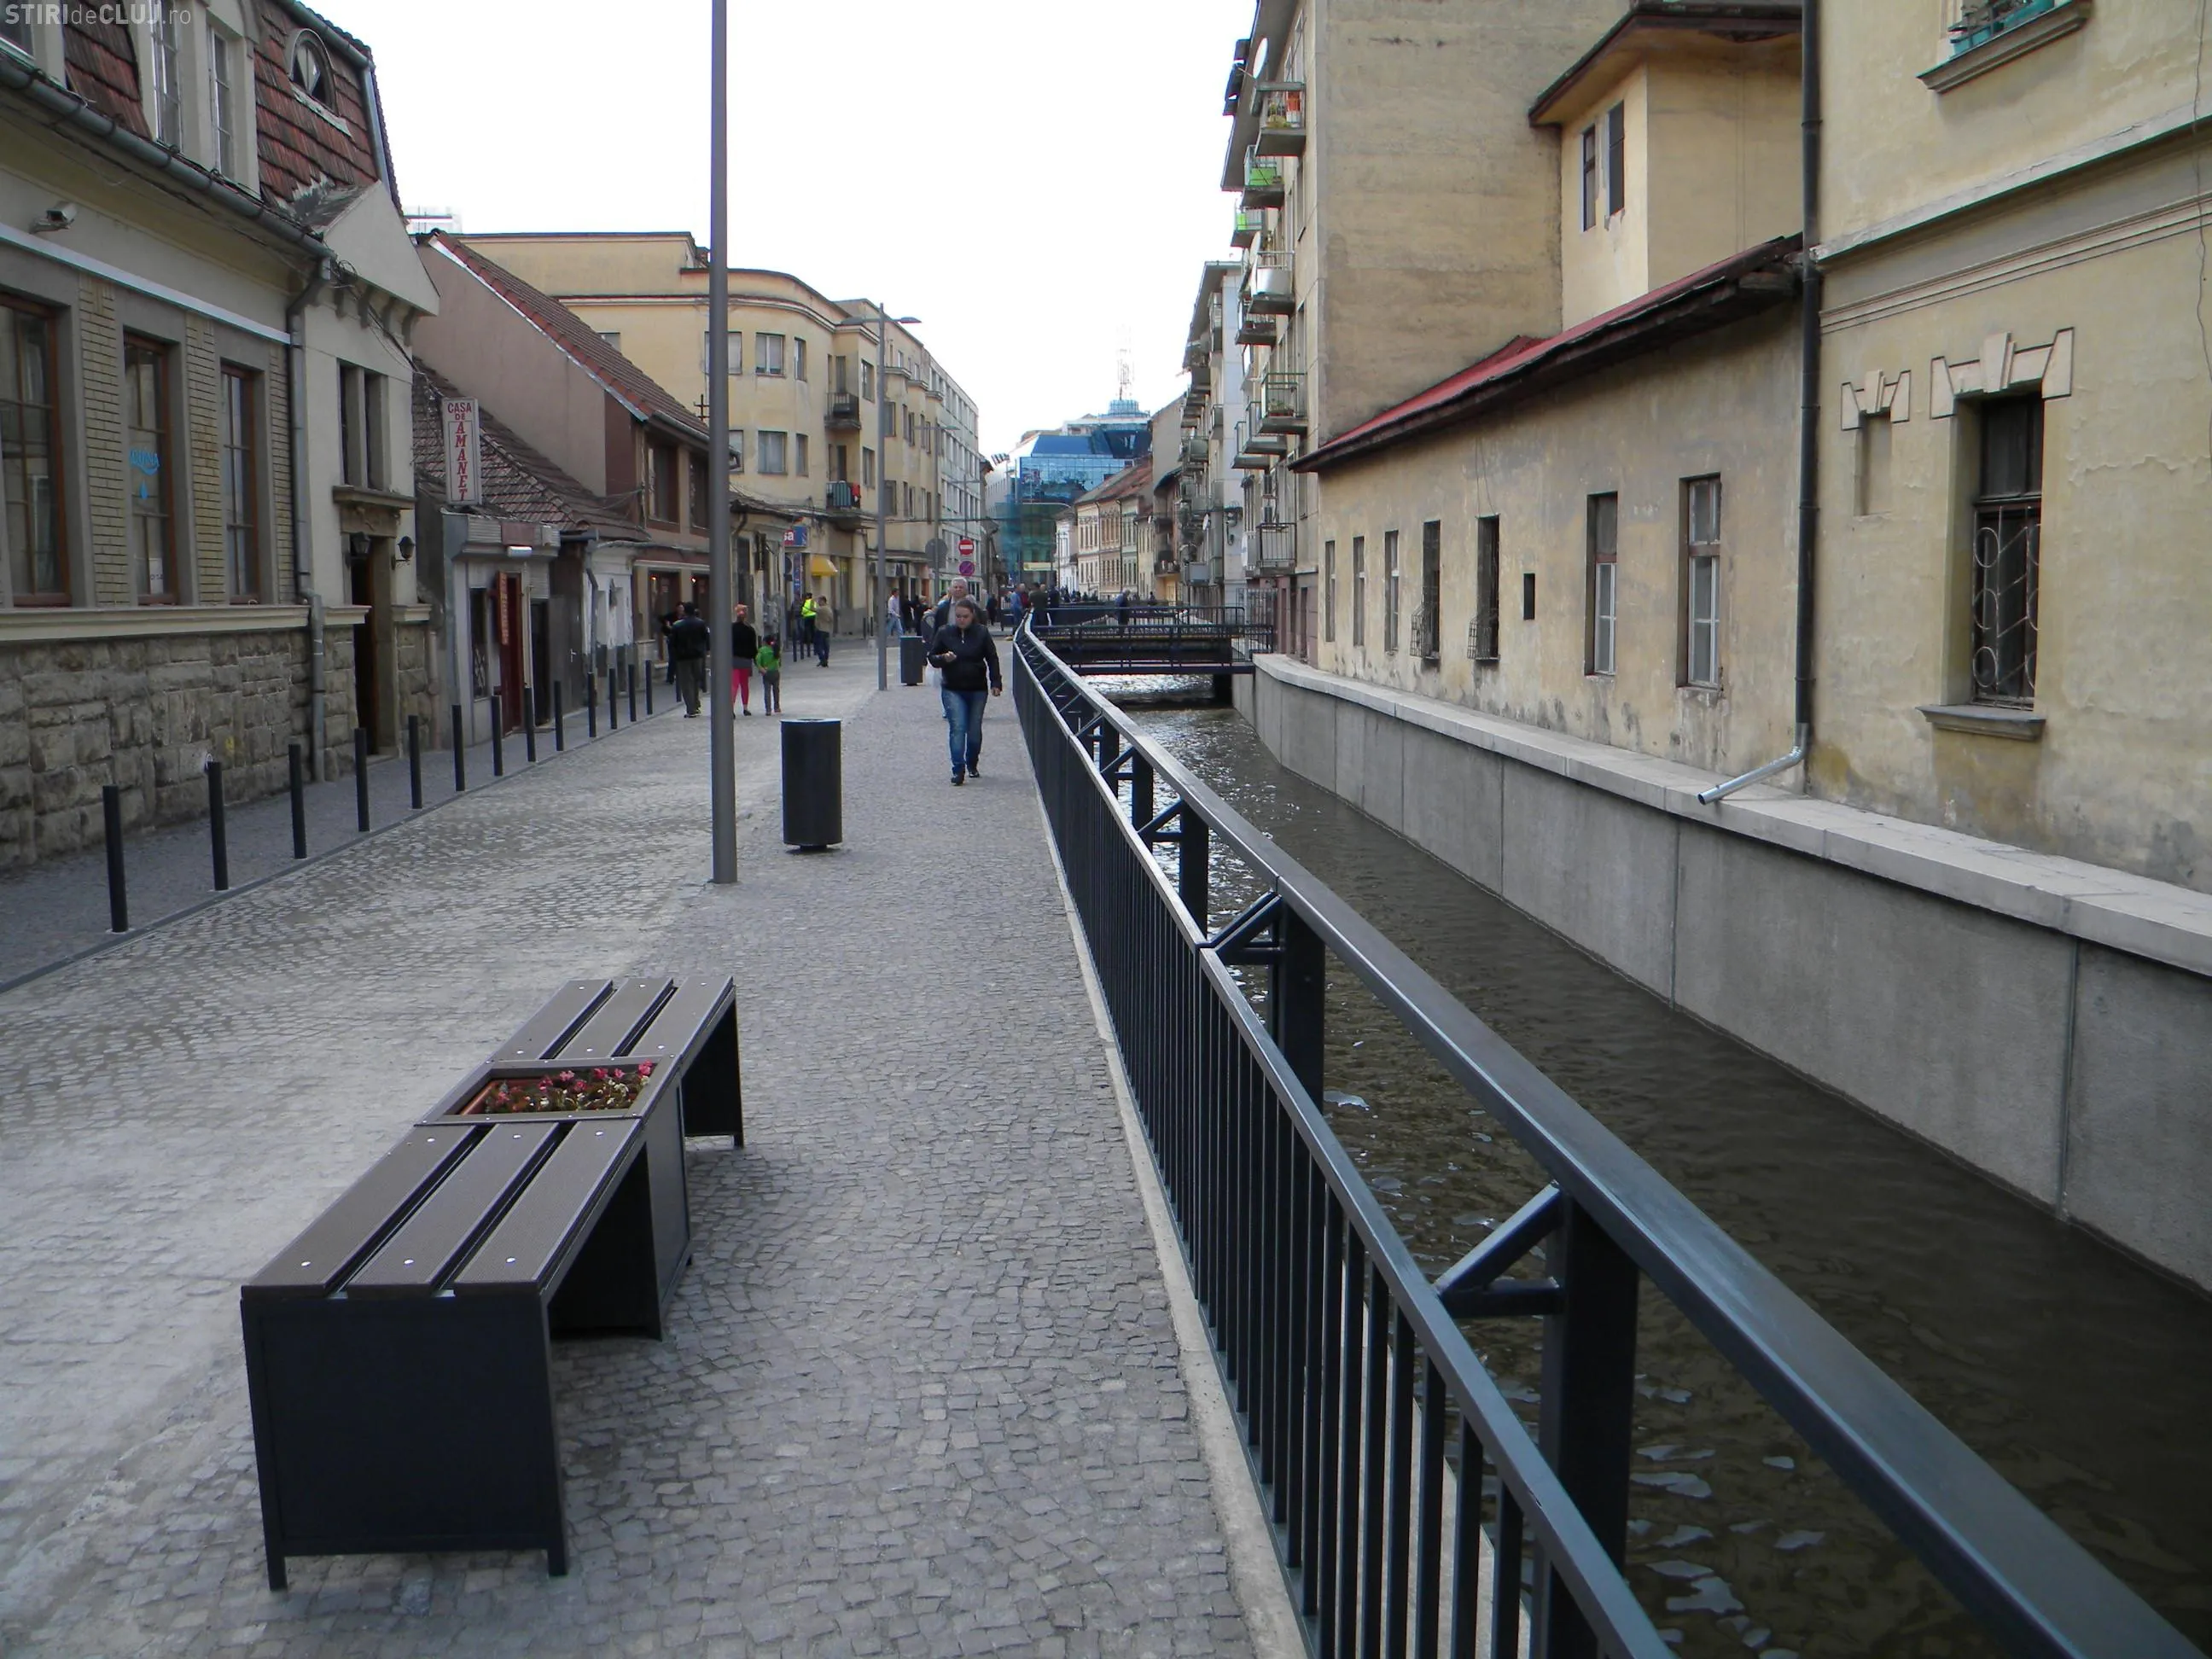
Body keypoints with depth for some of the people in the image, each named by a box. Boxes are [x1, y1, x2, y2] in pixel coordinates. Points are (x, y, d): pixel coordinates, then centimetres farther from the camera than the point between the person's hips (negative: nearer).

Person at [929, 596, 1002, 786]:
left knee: (975, 730, 8)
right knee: (957, 727, -14)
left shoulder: (981, 633, -1)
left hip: (977, 690, 1)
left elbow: (992, 659, 4)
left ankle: (972, 765, 29)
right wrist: (944, 658, -16)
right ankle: (958, 769, -15)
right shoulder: (945, 633, -1)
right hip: (952, 690, -1)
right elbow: (932, 657, 6)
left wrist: (995, 683, -4)